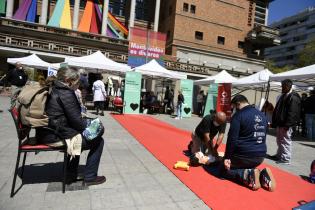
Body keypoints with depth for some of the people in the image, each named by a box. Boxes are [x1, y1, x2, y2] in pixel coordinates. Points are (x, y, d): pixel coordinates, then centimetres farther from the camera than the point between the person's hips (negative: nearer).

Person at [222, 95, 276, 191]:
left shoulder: (238, 115, -12)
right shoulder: (262, 115, 12)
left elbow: (232, 138, -17)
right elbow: (263, 137, 19)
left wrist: (227, 157, -11)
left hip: (243, 155, -7)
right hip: (260, 155, 7)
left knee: (224, 170, 12)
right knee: (247, 167, 31)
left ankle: (248, 175, -12)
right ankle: (263, 175, 2)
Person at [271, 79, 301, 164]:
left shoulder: (293, 97, -14)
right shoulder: (283, 96, 16)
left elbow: (292, 113, -21)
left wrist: (287, 124, -23)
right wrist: (275, 122, 18)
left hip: (286, 124, -10)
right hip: (280, 123, 10)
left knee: (286, 141, -2)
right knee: (279, 141, 18)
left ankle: (286, 159, 6)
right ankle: (279, 155, 31)